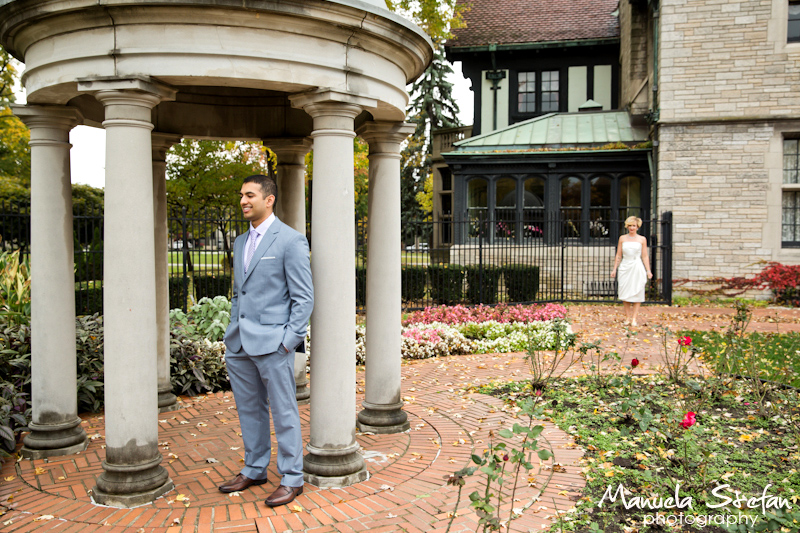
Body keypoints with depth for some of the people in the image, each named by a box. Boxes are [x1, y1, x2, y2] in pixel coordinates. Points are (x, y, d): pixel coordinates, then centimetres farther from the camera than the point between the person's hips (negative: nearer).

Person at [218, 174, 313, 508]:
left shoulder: (290, 241, -7)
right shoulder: (240, 242, 16)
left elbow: (304, 298, -10)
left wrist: (289, 340, -15)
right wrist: (232, 332, 14)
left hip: (272, 342, -7)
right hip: (239, 344, 8)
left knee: (283, 411, 2)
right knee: (249, 409, 17)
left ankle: (292, 478, 14)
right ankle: (254, 470, 31)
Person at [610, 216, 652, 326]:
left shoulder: (642, 239, 4)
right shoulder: (622, 238, 7)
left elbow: (645, 256, 5)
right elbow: (618, 255, 10)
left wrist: (648, 270, -1)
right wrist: (614, 269, 7)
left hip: (637, 267, -1)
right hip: (625, 267, 1)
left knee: (637, 294, -2)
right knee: (625, 294, 1)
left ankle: (634, 318, 1)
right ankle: (627, 317, 11)